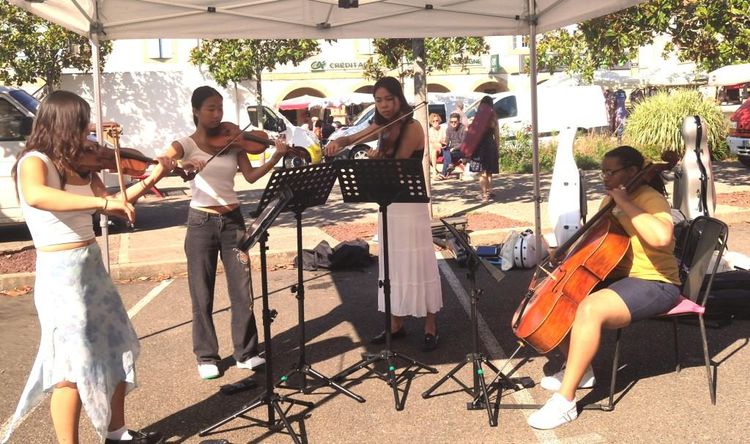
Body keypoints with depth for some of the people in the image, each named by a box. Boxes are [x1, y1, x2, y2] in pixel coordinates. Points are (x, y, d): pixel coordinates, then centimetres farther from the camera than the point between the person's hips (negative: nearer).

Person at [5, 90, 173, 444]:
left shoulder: (80, 164, 8)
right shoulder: (34, 161, -15)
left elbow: (108, 206, 13)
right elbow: (35, 196, -37)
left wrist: (151, 179, 5)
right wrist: (103, 201, -41)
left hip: (92, 265, 9)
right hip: (61, 272, -9)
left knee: (116, 351, 18)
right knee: (75, 367, -1)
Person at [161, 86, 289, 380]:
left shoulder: (232, 142, 6)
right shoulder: (186, 144, -2)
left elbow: (251, 176, -3)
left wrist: (277, 157, -16)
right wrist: (181, 164, -34)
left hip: (233, 220, 3)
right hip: (201, 223, -2)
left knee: (242, 289, 5)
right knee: (202, 294, 6)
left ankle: (246, 352, 18)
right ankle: (206, 357, 19)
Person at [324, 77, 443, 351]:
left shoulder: (412, 128, -12)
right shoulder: (382, 127, 10)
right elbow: (352, 138, 17)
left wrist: (377, 159, -29)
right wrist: (338, 142, -2)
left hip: (410, 205, -7)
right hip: (388, 203, 8)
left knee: (417, 263, -4)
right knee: (392, 264, 12)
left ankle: (430, 327, 6)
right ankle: (397, 323, 22)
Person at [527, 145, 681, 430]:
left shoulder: (650, 199, -15)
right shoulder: (611, 200, 11)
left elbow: (661, 237, -37)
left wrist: (625, 204, -29)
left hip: (654, 285, -10)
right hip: (616, 276, 10)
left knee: (590, 309, -35)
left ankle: (565, 401, -28)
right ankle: (579, 370, 15)